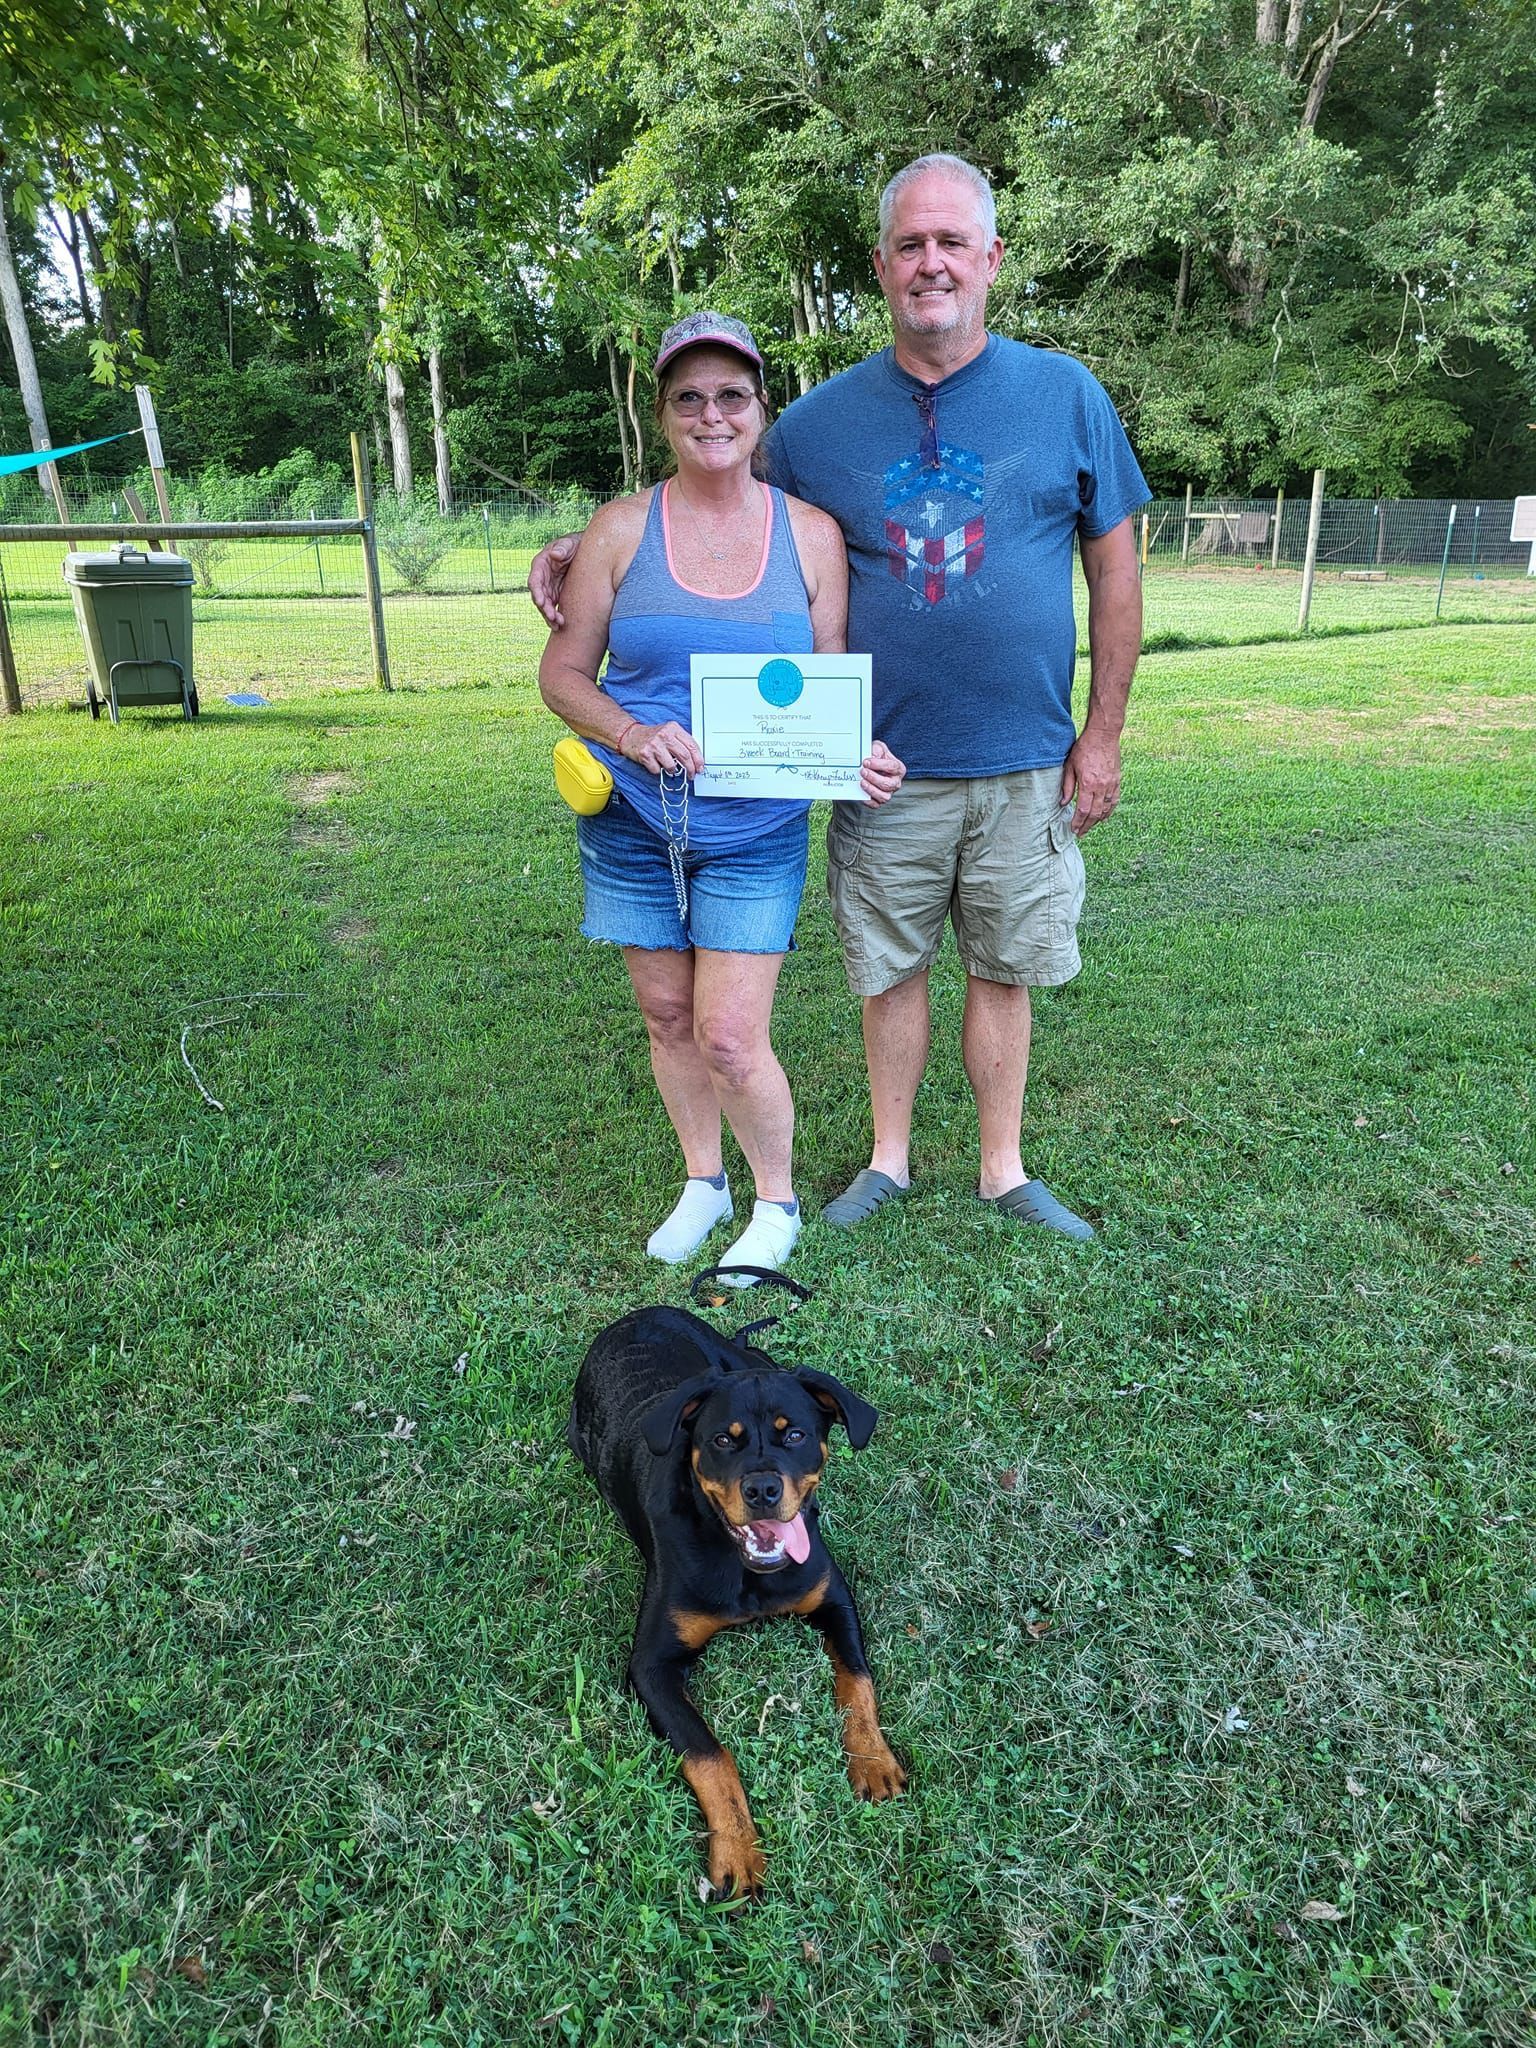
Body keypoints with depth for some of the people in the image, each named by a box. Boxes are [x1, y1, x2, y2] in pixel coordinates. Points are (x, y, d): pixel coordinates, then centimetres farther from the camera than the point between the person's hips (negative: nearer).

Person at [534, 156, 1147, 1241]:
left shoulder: (1067, 395, 2)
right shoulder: (819, 420, 3)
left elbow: (1115, 570, 4)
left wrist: (1103, 732, 0)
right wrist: (588, 545, 2)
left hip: (1026, 764, 0)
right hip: (885, 763, 1)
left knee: (1004, 972, 10)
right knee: (891, 969, 11)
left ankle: (1004, 1170, 28)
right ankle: (891, 1159, 31)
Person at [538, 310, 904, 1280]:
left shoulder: (812, 534, 1)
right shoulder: (624, 527, 0)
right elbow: (563, 672, 2)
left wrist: (861, 756, -18)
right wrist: (633, 735, -17)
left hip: (755, 832, -1)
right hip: (632, 820, 2)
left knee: (731, 1039, -6)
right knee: (669, 1018, 12)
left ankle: (778, 1202, 21)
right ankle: (704, 1182, 36)